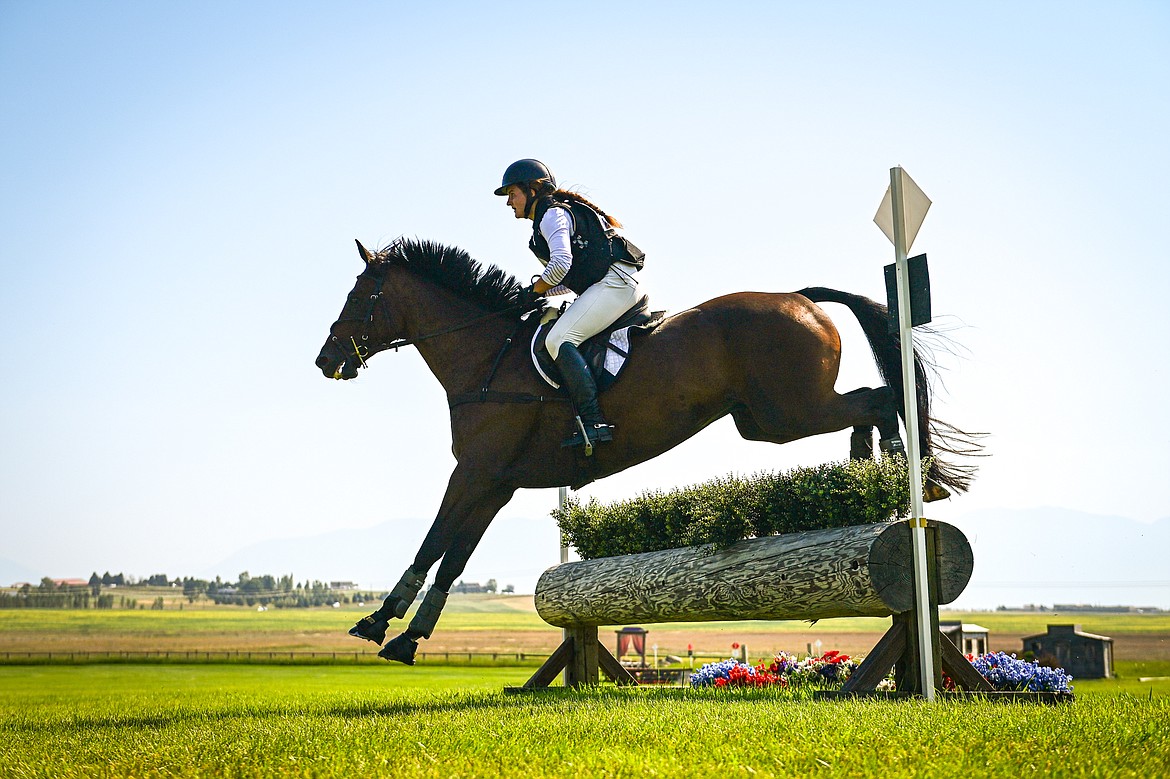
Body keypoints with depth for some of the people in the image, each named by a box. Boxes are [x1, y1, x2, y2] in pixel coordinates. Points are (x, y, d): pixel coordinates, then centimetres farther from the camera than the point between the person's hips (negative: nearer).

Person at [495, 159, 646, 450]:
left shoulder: (552, 214, -5)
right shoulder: (556, 214, 26)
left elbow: (561, 264, -21)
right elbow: (571, 280, 25)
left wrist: (534, 290, -4)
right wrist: (537, 291, 11)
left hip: (614, 281, -11)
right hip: (609, 285, 11)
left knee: (558, 339, -22)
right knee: (558, 339, 12)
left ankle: (594, 422, -30)